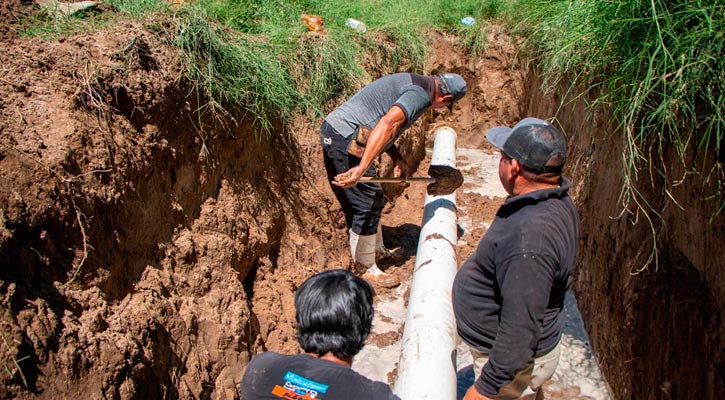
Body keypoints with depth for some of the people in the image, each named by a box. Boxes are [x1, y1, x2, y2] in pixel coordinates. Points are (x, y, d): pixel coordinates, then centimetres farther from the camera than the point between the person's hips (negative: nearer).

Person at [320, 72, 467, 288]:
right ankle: (366, 269, 12)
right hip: (346, 140, -10)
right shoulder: (421, 94, -12)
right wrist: (362, 168, -37)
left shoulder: (411, 82, 19)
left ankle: (376, 250, 38)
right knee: (368, 205, -1)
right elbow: (388, 124, -29)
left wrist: (397, 157, 11)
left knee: (372, 200, 21)